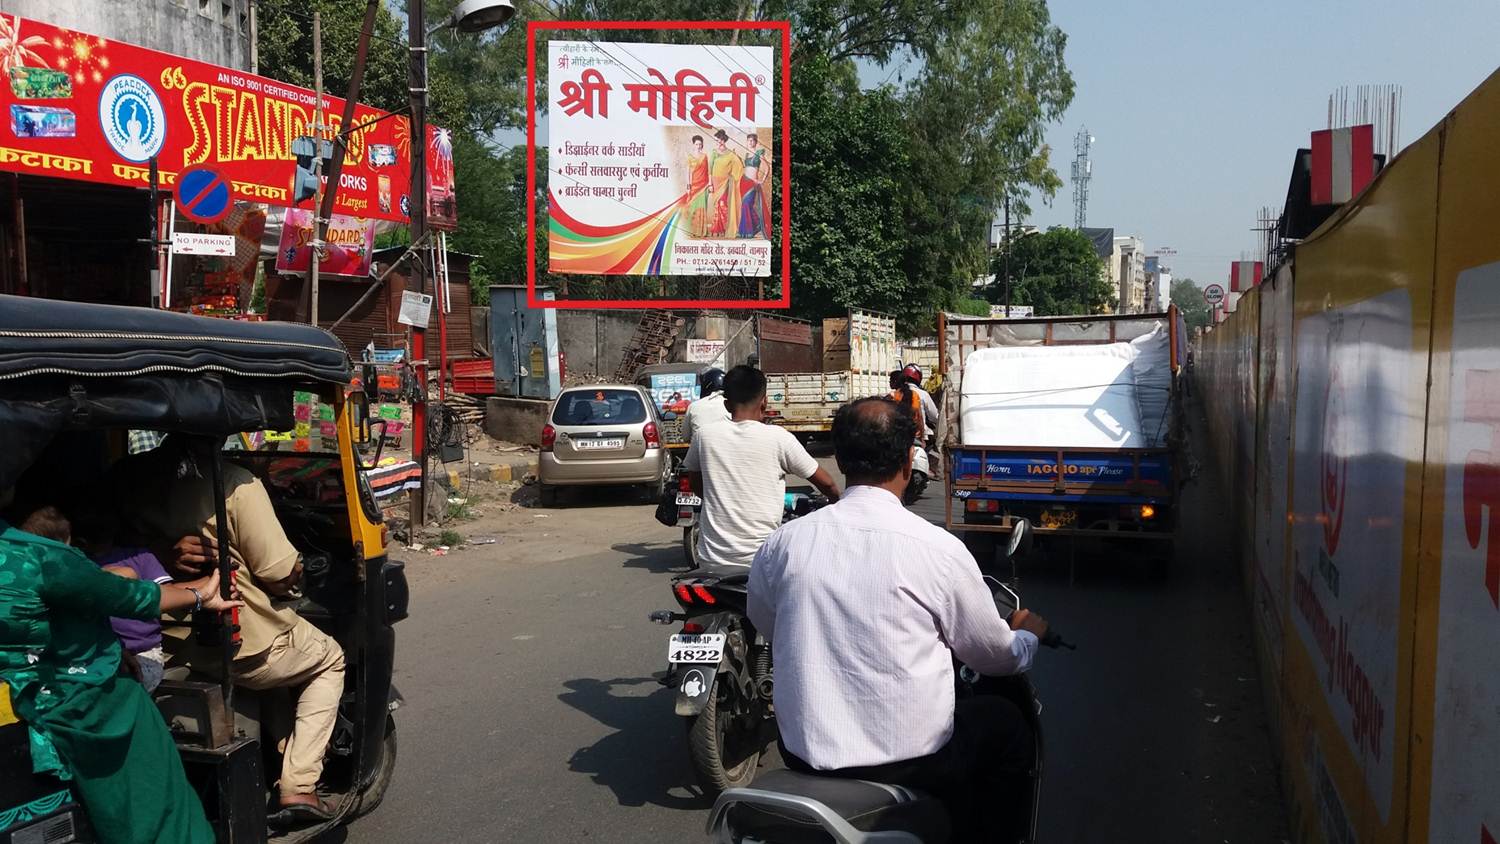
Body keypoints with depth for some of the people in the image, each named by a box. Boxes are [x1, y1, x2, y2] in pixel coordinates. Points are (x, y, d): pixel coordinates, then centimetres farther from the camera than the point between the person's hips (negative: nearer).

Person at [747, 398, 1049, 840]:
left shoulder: (783, 543, -7)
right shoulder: (938, 549, -15)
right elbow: (995, 657, 0)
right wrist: (1030, 634, 23)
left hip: (804, 754, 4)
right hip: (912, 765, -4)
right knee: (1007, 722, 24)